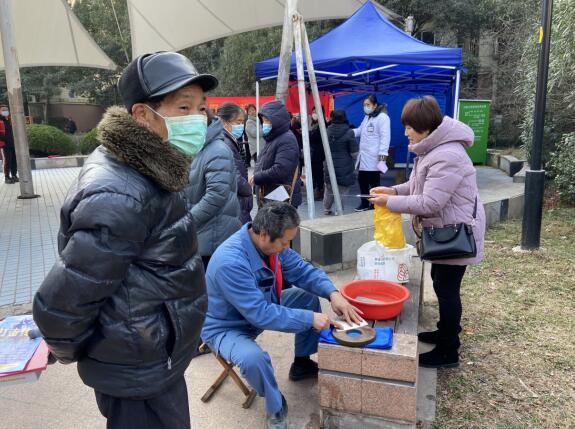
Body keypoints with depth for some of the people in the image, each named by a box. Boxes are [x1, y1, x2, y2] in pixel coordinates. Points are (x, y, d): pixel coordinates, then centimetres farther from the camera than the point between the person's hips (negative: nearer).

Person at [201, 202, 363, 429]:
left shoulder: (272, 243, -14)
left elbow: (302, 270, -4)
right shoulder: (230, 262, -38)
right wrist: (310, 318, -31)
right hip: (226, 327, -7)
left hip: (261, 307, 8)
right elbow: (261, 314, -36)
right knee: (253, 359, -37)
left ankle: (302, 364, 22)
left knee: (309, 297, 2)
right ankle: (276, 408, -3)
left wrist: (333, 293, -20)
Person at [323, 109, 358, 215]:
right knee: (342, 192, 3)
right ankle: (340, 212, 7)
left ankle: (326, 209, 33)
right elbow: (354, 153, -9)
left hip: (330, 167, 5)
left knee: (329, 190, 19)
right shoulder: (349, 132, -13)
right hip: (344, 168, -5)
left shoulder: (328, 130, 0)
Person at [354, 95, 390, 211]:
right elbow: (359, 131, 29)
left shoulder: (382, 117, -10)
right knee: (362, 180, 14)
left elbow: (385, 136, -17)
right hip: (364, 156, 9)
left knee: (374, 181, -2)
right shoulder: (367, 117, 20)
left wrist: (383, 152, -23)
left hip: (374, 157, -9)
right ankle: (365, 203, 27)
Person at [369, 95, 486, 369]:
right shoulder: (433, 148, 7)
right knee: (443, 284, 21)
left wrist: (390, 202, -18)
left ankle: (448, 352, 14)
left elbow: (429, 203, -27)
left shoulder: (447, 157, -27)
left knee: (446, 288, 0)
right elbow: (421, 186, 16)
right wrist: (394, 190, 2)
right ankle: (448, 332, 40)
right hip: (445, 231, 10)